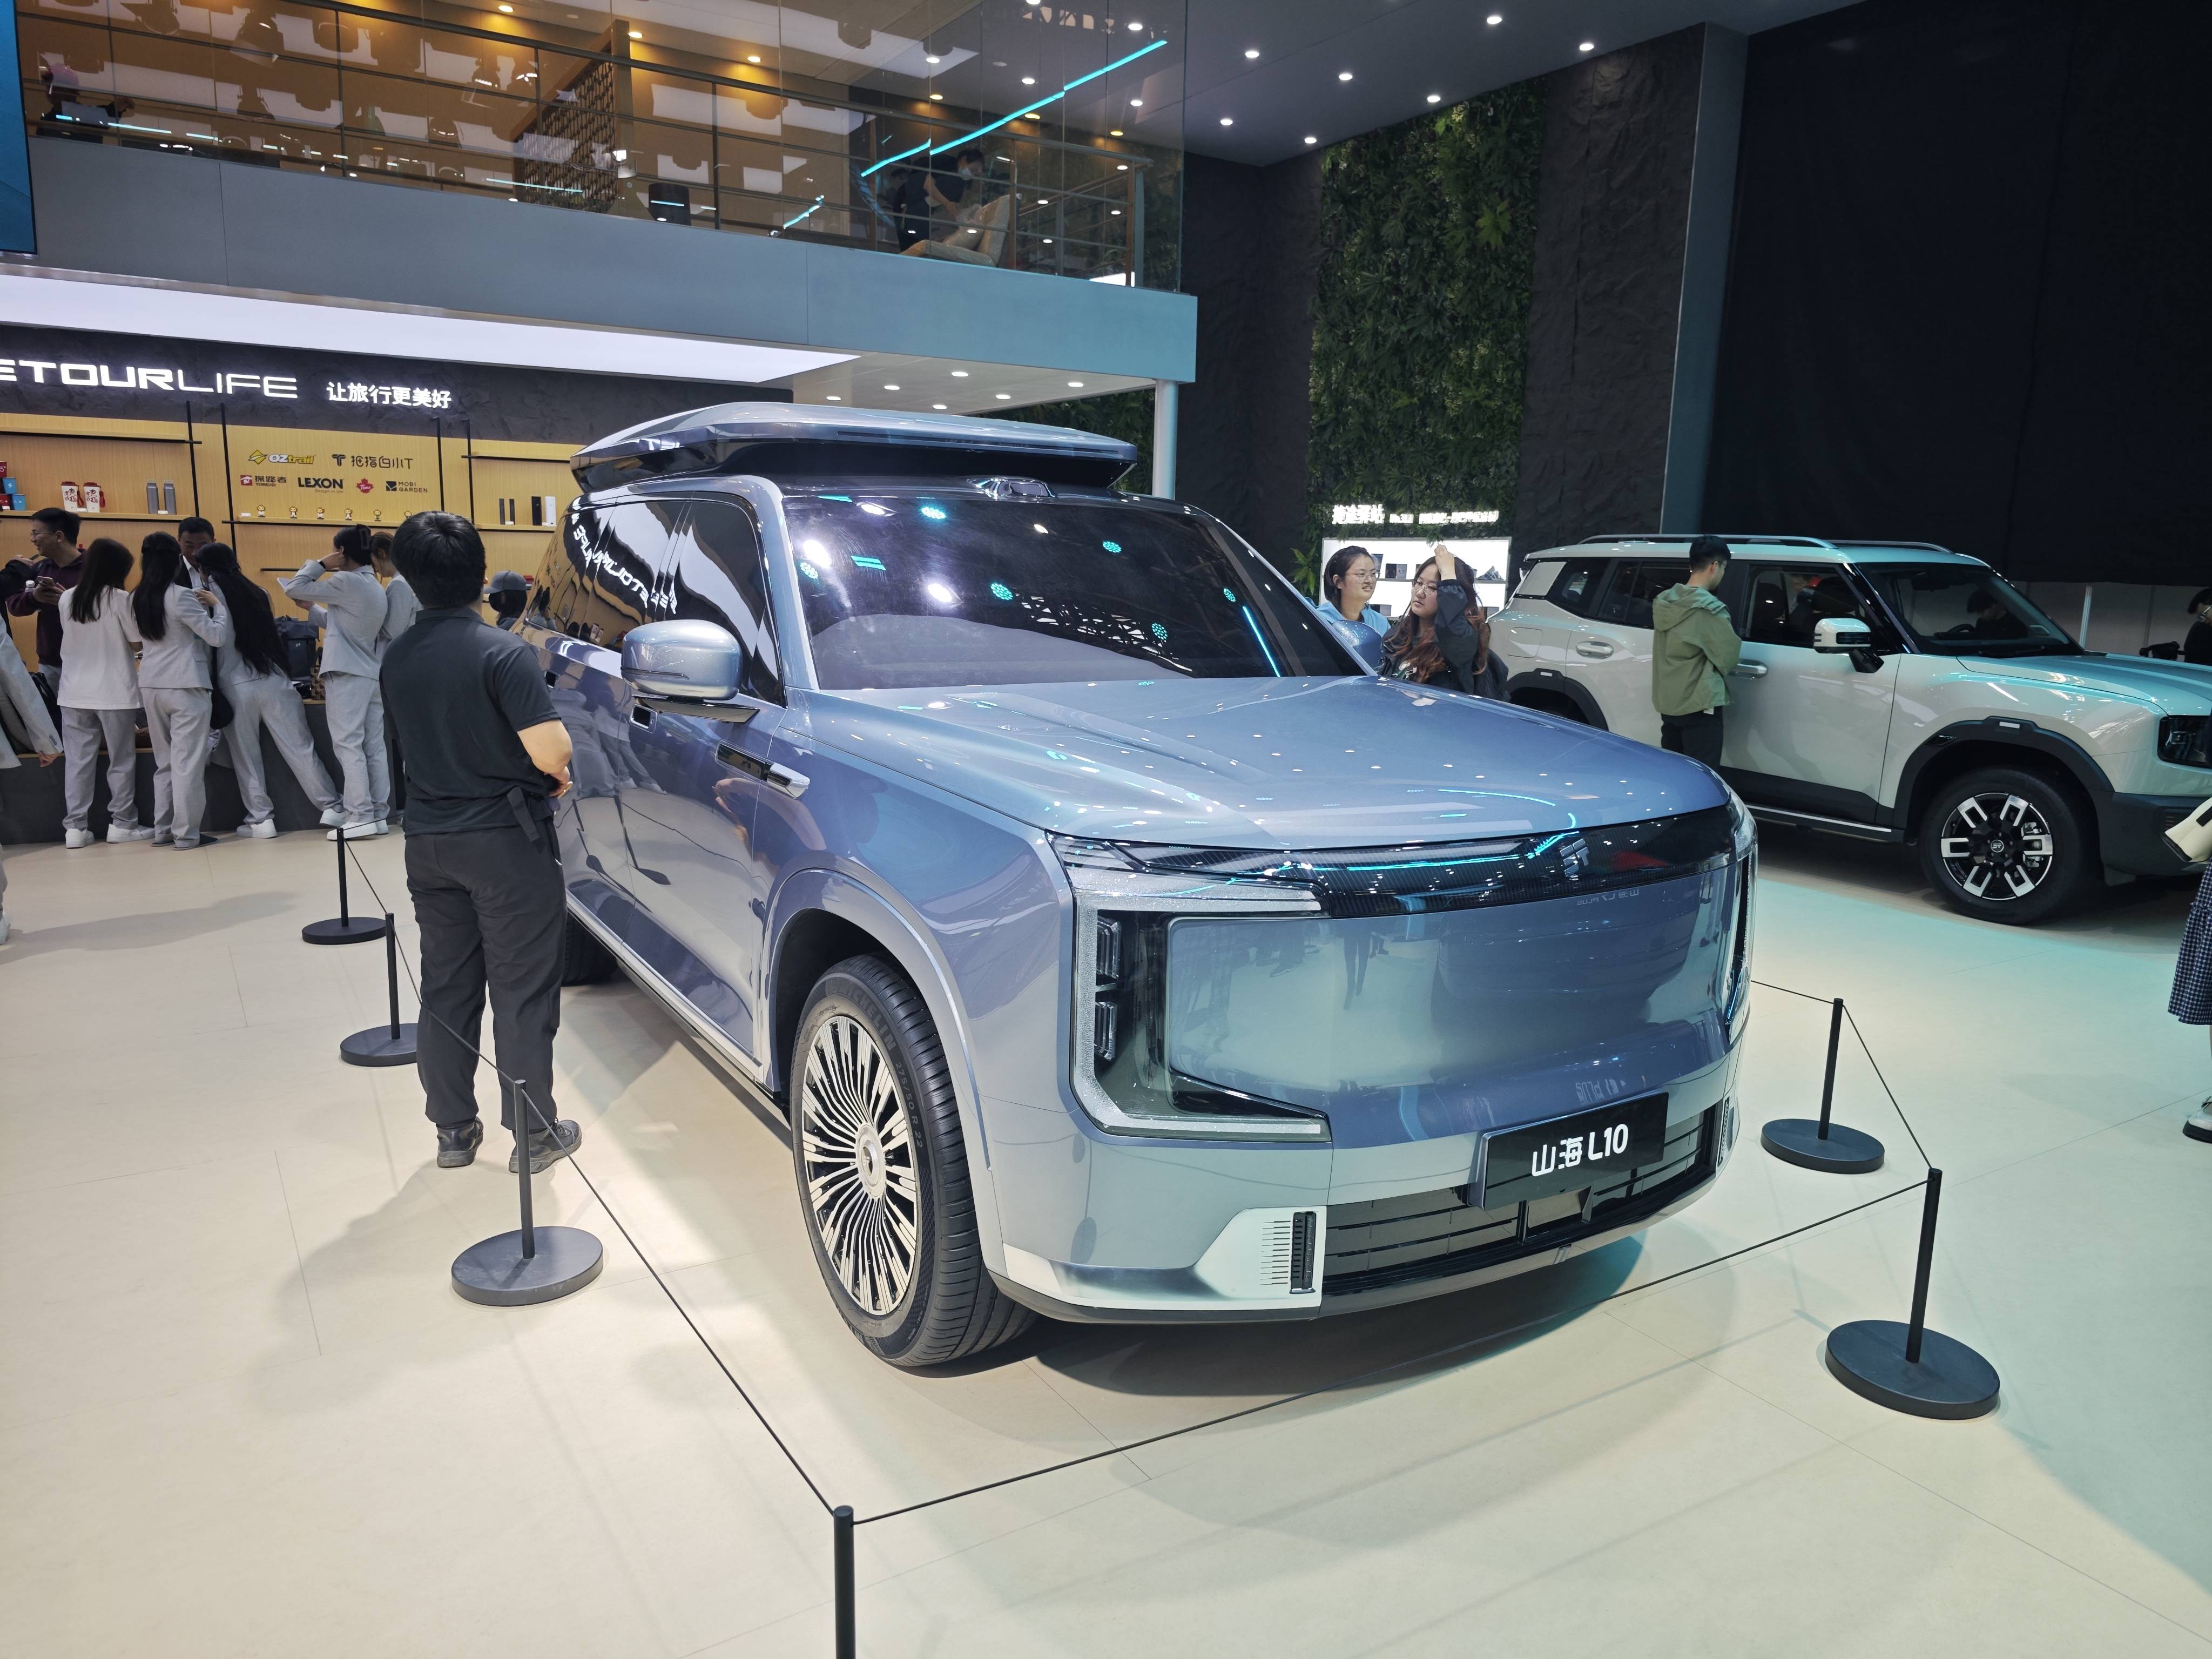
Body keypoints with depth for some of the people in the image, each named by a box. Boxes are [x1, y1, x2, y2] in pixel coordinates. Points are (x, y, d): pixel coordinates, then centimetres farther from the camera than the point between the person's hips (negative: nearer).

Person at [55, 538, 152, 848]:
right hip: (114, 691, -4)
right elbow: (136, 642, -4)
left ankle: (75, 827, 5)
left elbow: (70, 643, 12)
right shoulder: (120, 599, -10)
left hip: (74, 692, 4)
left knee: (77, 760, 5)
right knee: (121, 760, 6)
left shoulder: (68, 599, 5)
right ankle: (122, 823, 10)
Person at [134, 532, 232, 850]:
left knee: (164, 761, 14)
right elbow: (218, 636, -14)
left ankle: (163, 829, 16)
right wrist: (217, 604, 1)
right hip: (186, 686, -7)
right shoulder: (180, 596, -13)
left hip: (150, 686, 7)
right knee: (187, 761, -3)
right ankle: (185, 833, -2)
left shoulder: (138, 599, 8)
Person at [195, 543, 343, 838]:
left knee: (246, 756, 8)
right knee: (300, 748, 2)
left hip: (236, 686, -3)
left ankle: (260, 819, 8)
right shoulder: (256, 592, 11)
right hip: (274, 680, 3)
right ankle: (332, 808, 0)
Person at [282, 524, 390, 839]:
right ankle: (379, 813, 7)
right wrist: (312, 608, 24)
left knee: (349, 745, -7)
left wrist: (320, 564, 4)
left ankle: (360, 816, -11)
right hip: (373, 674, 8)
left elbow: (294, 588, -4)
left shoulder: (347, 581, -11)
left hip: (347, 674, -8)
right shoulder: (376, 587, 17)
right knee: (375, 746, 6)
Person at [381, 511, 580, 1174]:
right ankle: (534, 1132, 12)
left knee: (446, 989, 15)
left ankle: (453, 1130, 25)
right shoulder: (502, 652, -18)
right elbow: (551, 752, -24)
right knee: (521, 993, 4)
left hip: (429, 840, 6)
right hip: (505, 840, -6)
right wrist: (558, 771, 0)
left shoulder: (398, 658, 3)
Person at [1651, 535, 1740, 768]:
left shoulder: (1663, 602, 6)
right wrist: (1735, 639, 10)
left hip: (1667, 702, 8)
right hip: (1698, 706, -8)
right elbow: (1728, 657, -11)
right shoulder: (1709, 609, -16)